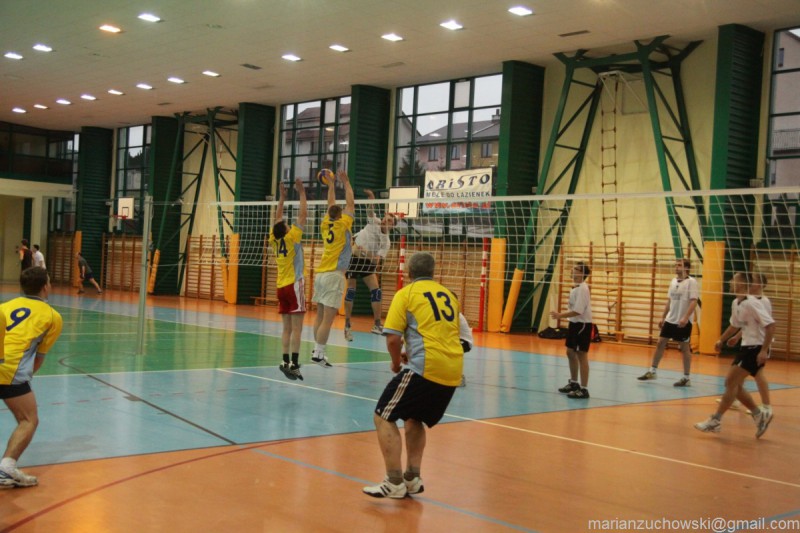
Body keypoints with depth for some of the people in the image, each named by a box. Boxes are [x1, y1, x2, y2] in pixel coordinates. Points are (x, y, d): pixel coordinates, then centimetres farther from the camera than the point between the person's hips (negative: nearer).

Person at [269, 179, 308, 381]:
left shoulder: (274, 240, 4)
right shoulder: (292, 238, -11)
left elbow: (277, 218, 18)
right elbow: (303, 214, -7)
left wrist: (282, 197, 22)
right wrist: (301, 192, 0)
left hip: (281, 287, 7)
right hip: (294, 285, -7)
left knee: (287, 328, 7)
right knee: (296, 328, -9)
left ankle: (286, 362, 1)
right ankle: (294, 364, -15)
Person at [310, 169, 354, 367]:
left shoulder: (326, 225, 10)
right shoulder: (342, 225, -5)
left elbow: (331, 206, 23)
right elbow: (350, 204, 2)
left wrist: (331, 184, 30)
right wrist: (346, 182, 9)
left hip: (321, 274, 7)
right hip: (334, 275, -7)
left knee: (320, 316, 10)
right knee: (328, 318, -8)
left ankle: (317, 350, 13)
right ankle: (318, 354, -11)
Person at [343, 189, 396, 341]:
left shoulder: (386, 242, -6)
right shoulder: (374, 222, -7)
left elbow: (378, 259, -17)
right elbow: (370, 209, -23)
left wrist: (367, 253, -36)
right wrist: (371, 197, -43)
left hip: (367, 261, 3)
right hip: (353, 257, -3)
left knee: (376, 290, -7)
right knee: (351, 290, -5)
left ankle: (377, 324, -1)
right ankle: (347, 325, 0)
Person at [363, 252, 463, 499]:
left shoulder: (406, 294, 1)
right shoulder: (448, 294, 19)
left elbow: (393, 339, -8)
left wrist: (396, 363, 12)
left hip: (427, 367, -7)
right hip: (453, 372, 7)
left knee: (384, 417, 2)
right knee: (414, 419, 26)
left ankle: (395, 482, -5)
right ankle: (412, 478, 20)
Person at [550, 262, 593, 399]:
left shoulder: (582, 289, -19)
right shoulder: (576, 288, 9)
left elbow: (578, 311, -24)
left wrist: (560, 315, -22)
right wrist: (561, 315, 10)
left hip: (582, 325, -10)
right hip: (574, 324, 10)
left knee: (581, 355, -5)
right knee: (570, 352, 18)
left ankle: (583, 389, 0)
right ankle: (573, 383, 33)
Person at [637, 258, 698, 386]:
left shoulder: (691, 282, -9)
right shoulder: (673, 281, 11)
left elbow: (693, 302, -16)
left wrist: (685, 318, -25)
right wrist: (663, 317, 16)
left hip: (684, 322, -6)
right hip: (670, 320, 7)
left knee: (685, 348, 1)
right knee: (660, 343, 6)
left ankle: (686, 378, 9)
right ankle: (652, 371, 16)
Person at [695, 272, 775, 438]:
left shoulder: (752, 303, -18)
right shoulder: (735, 303, 9)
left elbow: (771, 325, -22)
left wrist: (764, 350, -26)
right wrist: (722, 340, 18)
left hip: (756, 349, -9)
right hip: (746, 347, 9)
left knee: (731, 382, -11)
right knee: (734, 385, 9)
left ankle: (715, 421, -7)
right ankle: (760, 415, 22)